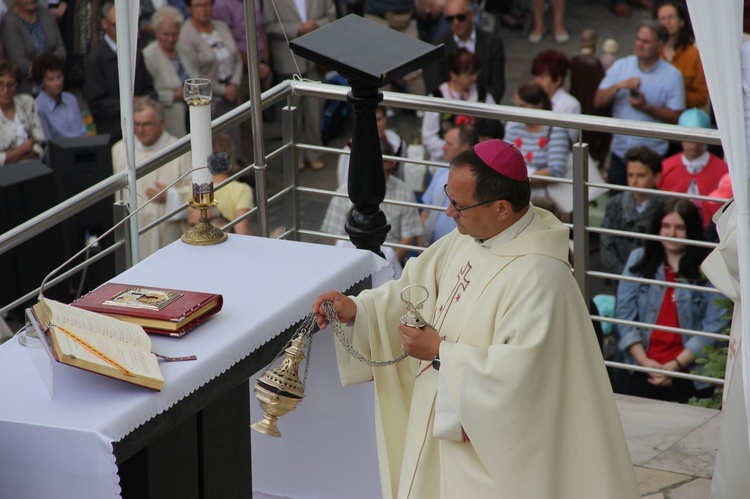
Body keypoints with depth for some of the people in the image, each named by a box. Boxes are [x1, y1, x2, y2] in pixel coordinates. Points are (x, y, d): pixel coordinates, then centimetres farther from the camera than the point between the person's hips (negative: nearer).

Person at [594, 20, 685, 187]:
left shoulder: (672, 76, -4)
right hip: (620, 151, 3)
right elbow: (598, 101, 2)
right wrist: (619, 86, -15)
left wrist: (646, 107, -21)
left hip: (653, 155, -3)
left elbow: (676, 118, -9)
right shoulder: (620, 67, 7)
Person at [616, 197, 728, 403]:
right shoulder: (639, 260, 9)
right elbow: (624, 315, 5)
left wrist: (675, 365, -13)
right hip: (643, 373, 2)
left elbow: (715, 327, -7)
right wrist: (644, 361, -7)